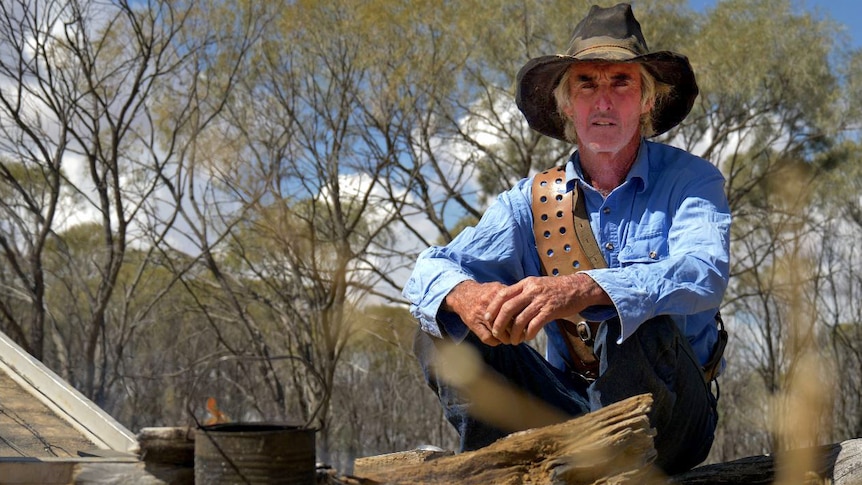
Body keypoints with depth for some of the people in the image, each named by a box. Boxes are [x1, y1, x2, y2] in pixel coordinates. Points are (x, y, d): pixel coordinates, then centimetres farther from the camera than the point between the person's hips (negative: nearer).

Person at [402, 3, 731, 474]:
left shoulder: (691, 180, -1)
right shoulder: (531, 200, 7)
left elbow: (704, 274, -22)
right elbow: (430, 271, -5)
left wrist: (583, 290, -41)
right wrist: (465, 294, -32)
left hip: (669, 414, -3)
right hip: (567, 410, 4)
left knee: (641, 319, -33)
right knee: (445, 327, -13)